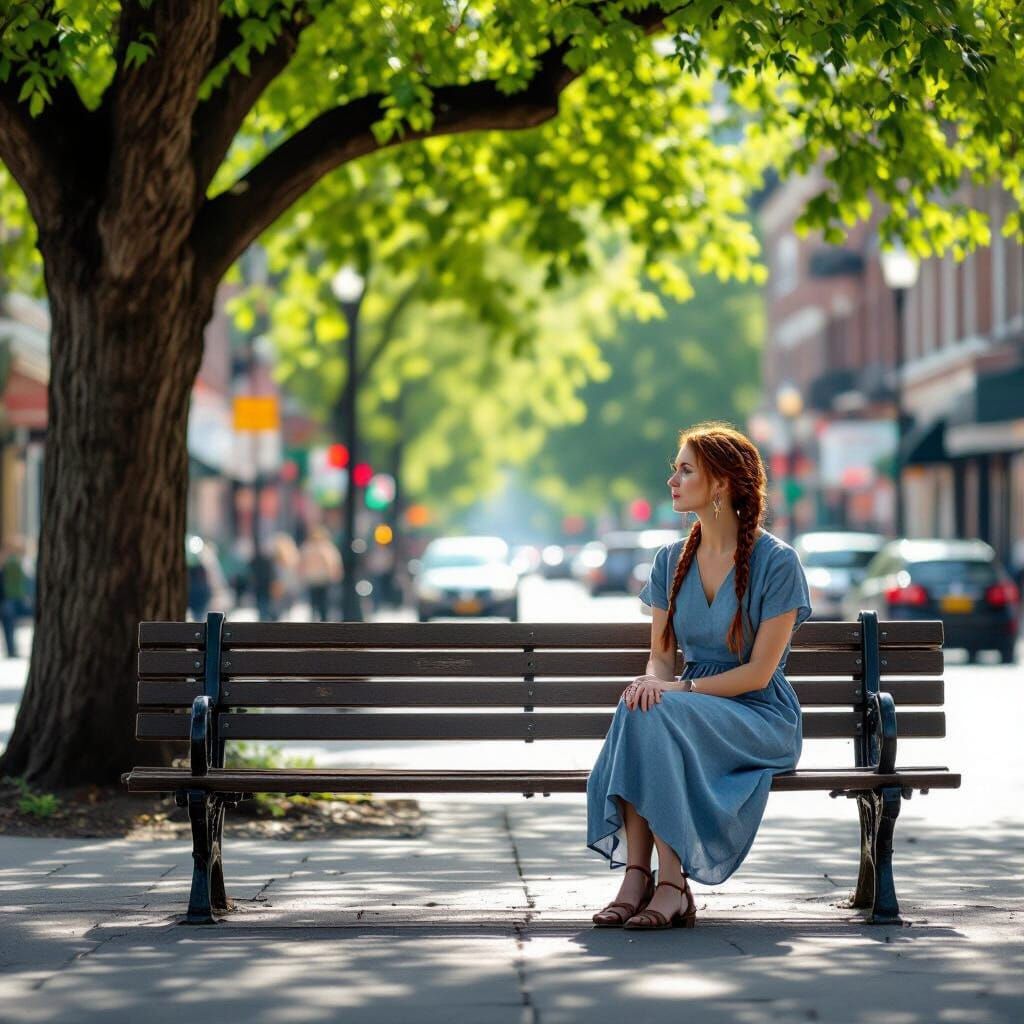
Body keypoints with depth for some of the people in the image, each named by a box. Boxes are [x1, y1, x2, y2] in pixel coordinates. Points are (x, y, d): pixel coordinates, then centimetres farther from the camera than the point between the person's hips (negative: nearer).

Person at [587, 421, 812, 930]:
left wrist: (680, 689, -21)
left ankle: (672, 886, -33)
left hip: (761, 718, -5)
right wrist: (652, 679, -15)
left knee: (657, 715, -34)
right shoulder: (672, 561, 10)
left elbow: (758, 672, -12)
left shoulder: (777, 562, -9)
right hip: (694, 709, 5)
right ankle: (636, 875, -34)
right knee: (637, 706, -31)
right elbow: (661, 655, 10)